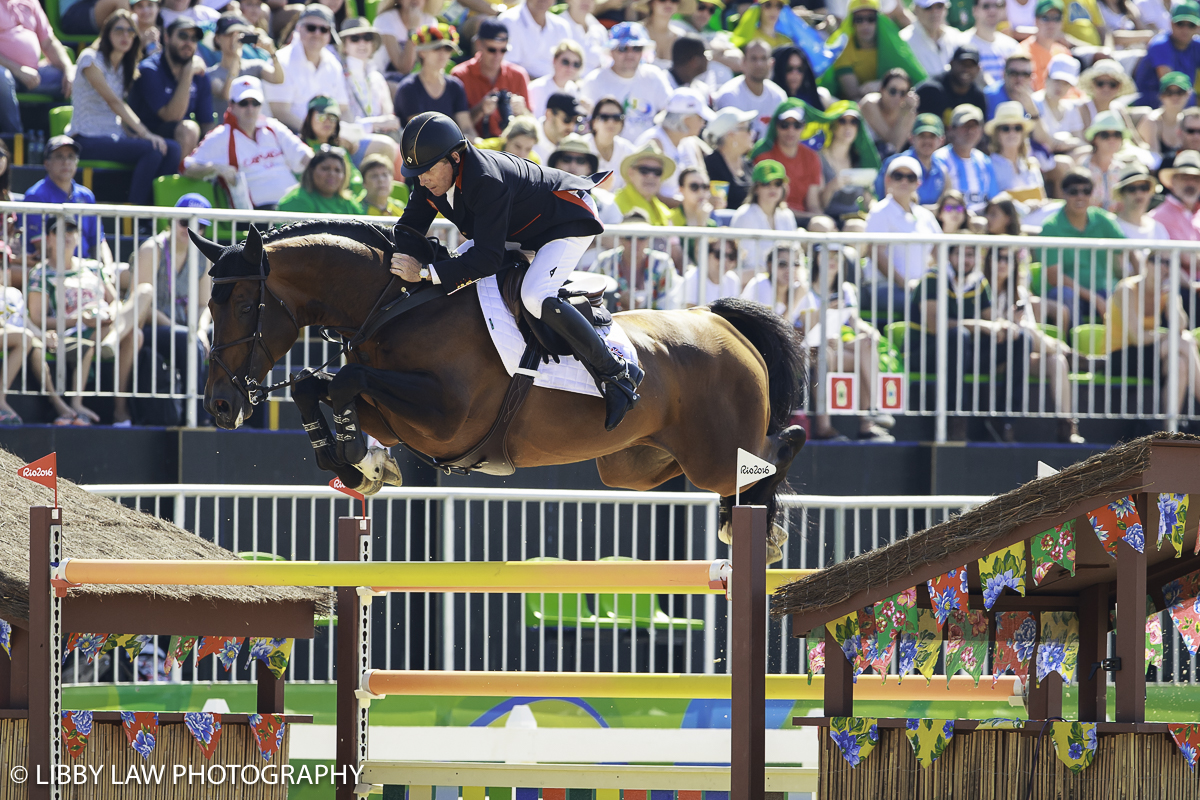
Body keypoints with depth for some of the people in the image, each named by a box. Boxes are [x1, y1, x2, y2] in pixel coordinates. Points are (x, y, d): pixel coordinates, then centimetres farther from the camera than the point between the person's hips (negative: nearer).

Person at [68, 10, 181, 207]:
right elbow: (113, 101, -18)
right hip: (86, 138, -7)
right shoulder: (91, 58, -7)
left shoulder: (125, 67, 18)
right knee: (151, 150, -29)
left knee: (172, 149, -17)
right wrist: (143, 132, -26)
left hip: (114, 136, 7)